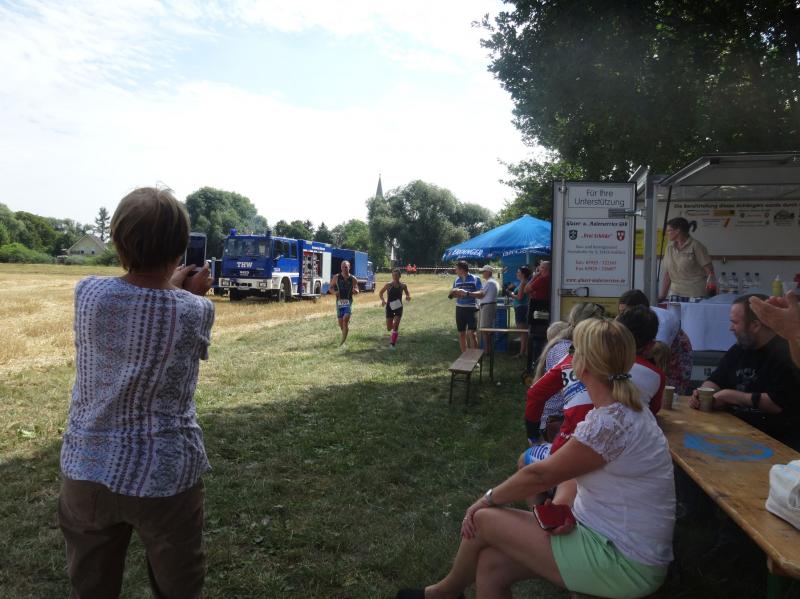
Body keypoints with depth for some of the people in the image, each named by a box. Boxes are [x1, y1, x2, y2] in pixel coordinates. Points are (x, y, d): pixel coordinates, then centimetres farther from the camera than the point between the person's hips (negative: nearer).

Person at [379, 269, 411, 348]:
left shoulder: (403, 286, -5)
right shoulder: (388, 285, -8)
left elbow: (408, 294, 10)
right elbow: (380, 293, 3)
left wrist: (408, 297, -14)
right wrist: (383, 300, -15)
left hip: (398, 307, 0)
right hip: (390, 307, 0)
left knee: (396, 325, -14)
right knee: (389, 328, 2)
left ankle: (393, 343, -1)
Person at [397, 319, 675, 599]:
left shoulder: (609, 423, -27)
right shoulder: (624, 410, 4)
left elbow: (539, 475, -18)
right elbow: (575, 471, 10)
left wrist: (487, 499, -4)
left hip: (622, 565, -8)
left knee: (483, 519, -4)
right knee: (491, 565, 1)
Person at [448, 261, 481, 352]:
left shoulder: (475, 279, -4)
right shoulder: (457, 280, 10)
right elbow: (452, 294, 15)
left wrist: (467, 293, -22)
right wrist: (456, 293, -8)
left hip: (471, 308, -5)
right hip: (459, 309, 5)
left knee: (471, 333, -12)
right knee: (461, 333, 7)